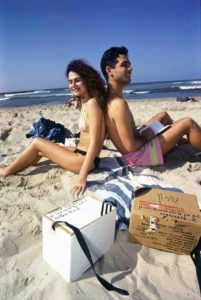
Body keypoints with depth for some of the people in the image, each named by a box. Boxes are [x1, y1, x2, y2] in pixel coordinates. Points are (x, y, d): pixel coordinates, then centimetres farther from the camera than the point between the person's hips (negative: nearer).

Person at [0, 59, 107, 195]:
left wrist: (82, 177, -28)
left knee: (37, 143, 0)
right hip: (80, 153, 8)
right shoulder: (85, 102, 7)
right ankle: (11, 169, 33)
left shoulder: (92, 103, -20)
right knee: (40, 151, 17)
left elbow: (94, 143, -26)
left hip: (85, 160, -8)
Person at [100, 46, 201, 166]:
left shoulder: (108, 97, 1)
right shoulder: (119, 104, -29)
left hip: (137, 147, 10)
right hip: (138, 155, -10)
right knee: (188, 123, -6)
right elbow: (131, 146, -28)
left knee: (163, 115, 24)